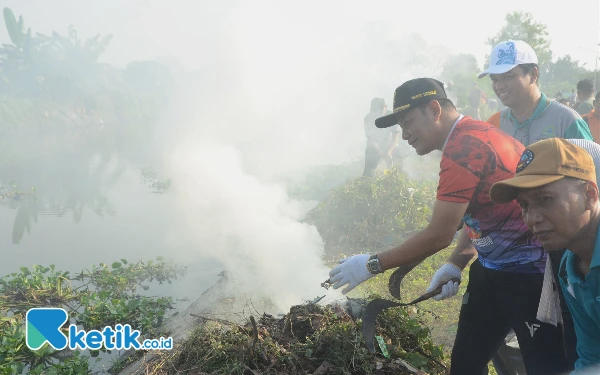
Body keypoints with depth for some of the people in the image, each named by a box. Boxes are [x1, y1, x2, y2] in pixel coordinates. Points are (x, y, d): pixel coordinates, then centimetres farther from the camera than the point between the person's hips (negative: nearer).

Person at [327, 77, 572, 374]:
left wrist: (371, 265, -17)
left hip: (530, 274, -10)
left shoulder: (464, 145, -25)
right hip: (493, 267, 10)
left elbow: (439, 235, -25)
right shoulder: (467, 138, 8)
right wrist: (455, 265, 5)